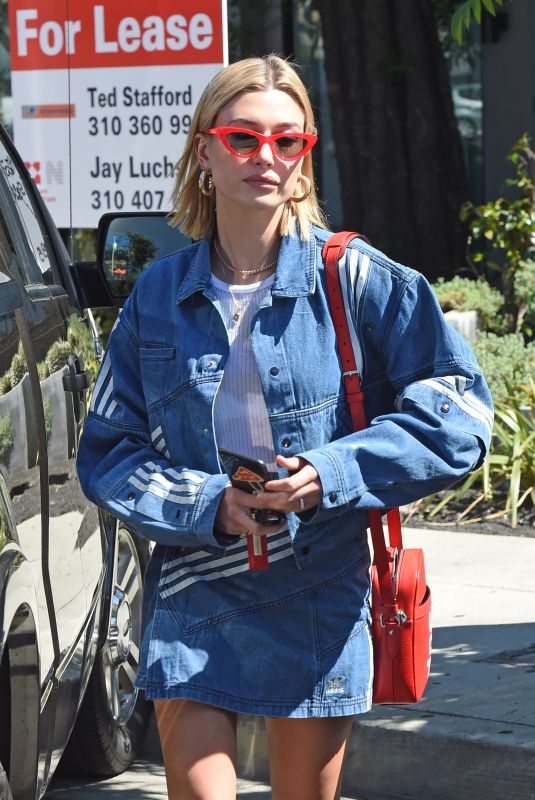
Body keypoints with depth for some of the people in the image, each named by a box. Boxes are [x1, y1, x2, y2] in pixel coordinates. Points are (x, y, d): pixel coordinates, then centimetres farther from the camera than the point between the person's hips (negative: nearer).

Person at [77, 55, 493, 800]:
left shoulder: (357, 279, -4)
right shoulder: (159, 296, 3)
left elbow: (458, 411, -6)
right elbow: (106, 451, 6)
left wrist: (335, 473, -18)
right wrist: (207, 502, -12)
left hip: (320, 601, -1)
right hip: (195, 599, 1)